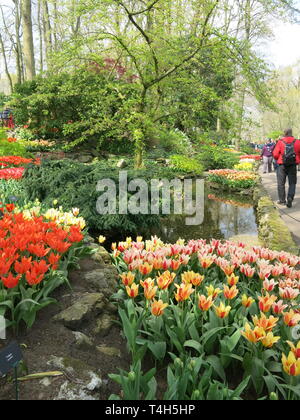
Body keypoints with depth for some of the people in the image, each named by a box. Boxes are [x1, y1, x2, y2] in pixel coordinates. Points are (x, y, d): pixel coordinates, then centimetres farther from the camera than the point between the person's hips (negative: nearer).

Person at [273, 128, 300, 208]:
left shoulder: (280, 142, -6)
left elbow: (275, 154, -7)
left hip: (282, 165, -1)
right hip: (293, 165, 1)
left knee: (281, 183, 11)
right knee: (292, 183, 10)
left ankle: (282, 200, 15)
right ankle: (290, 198, -5)